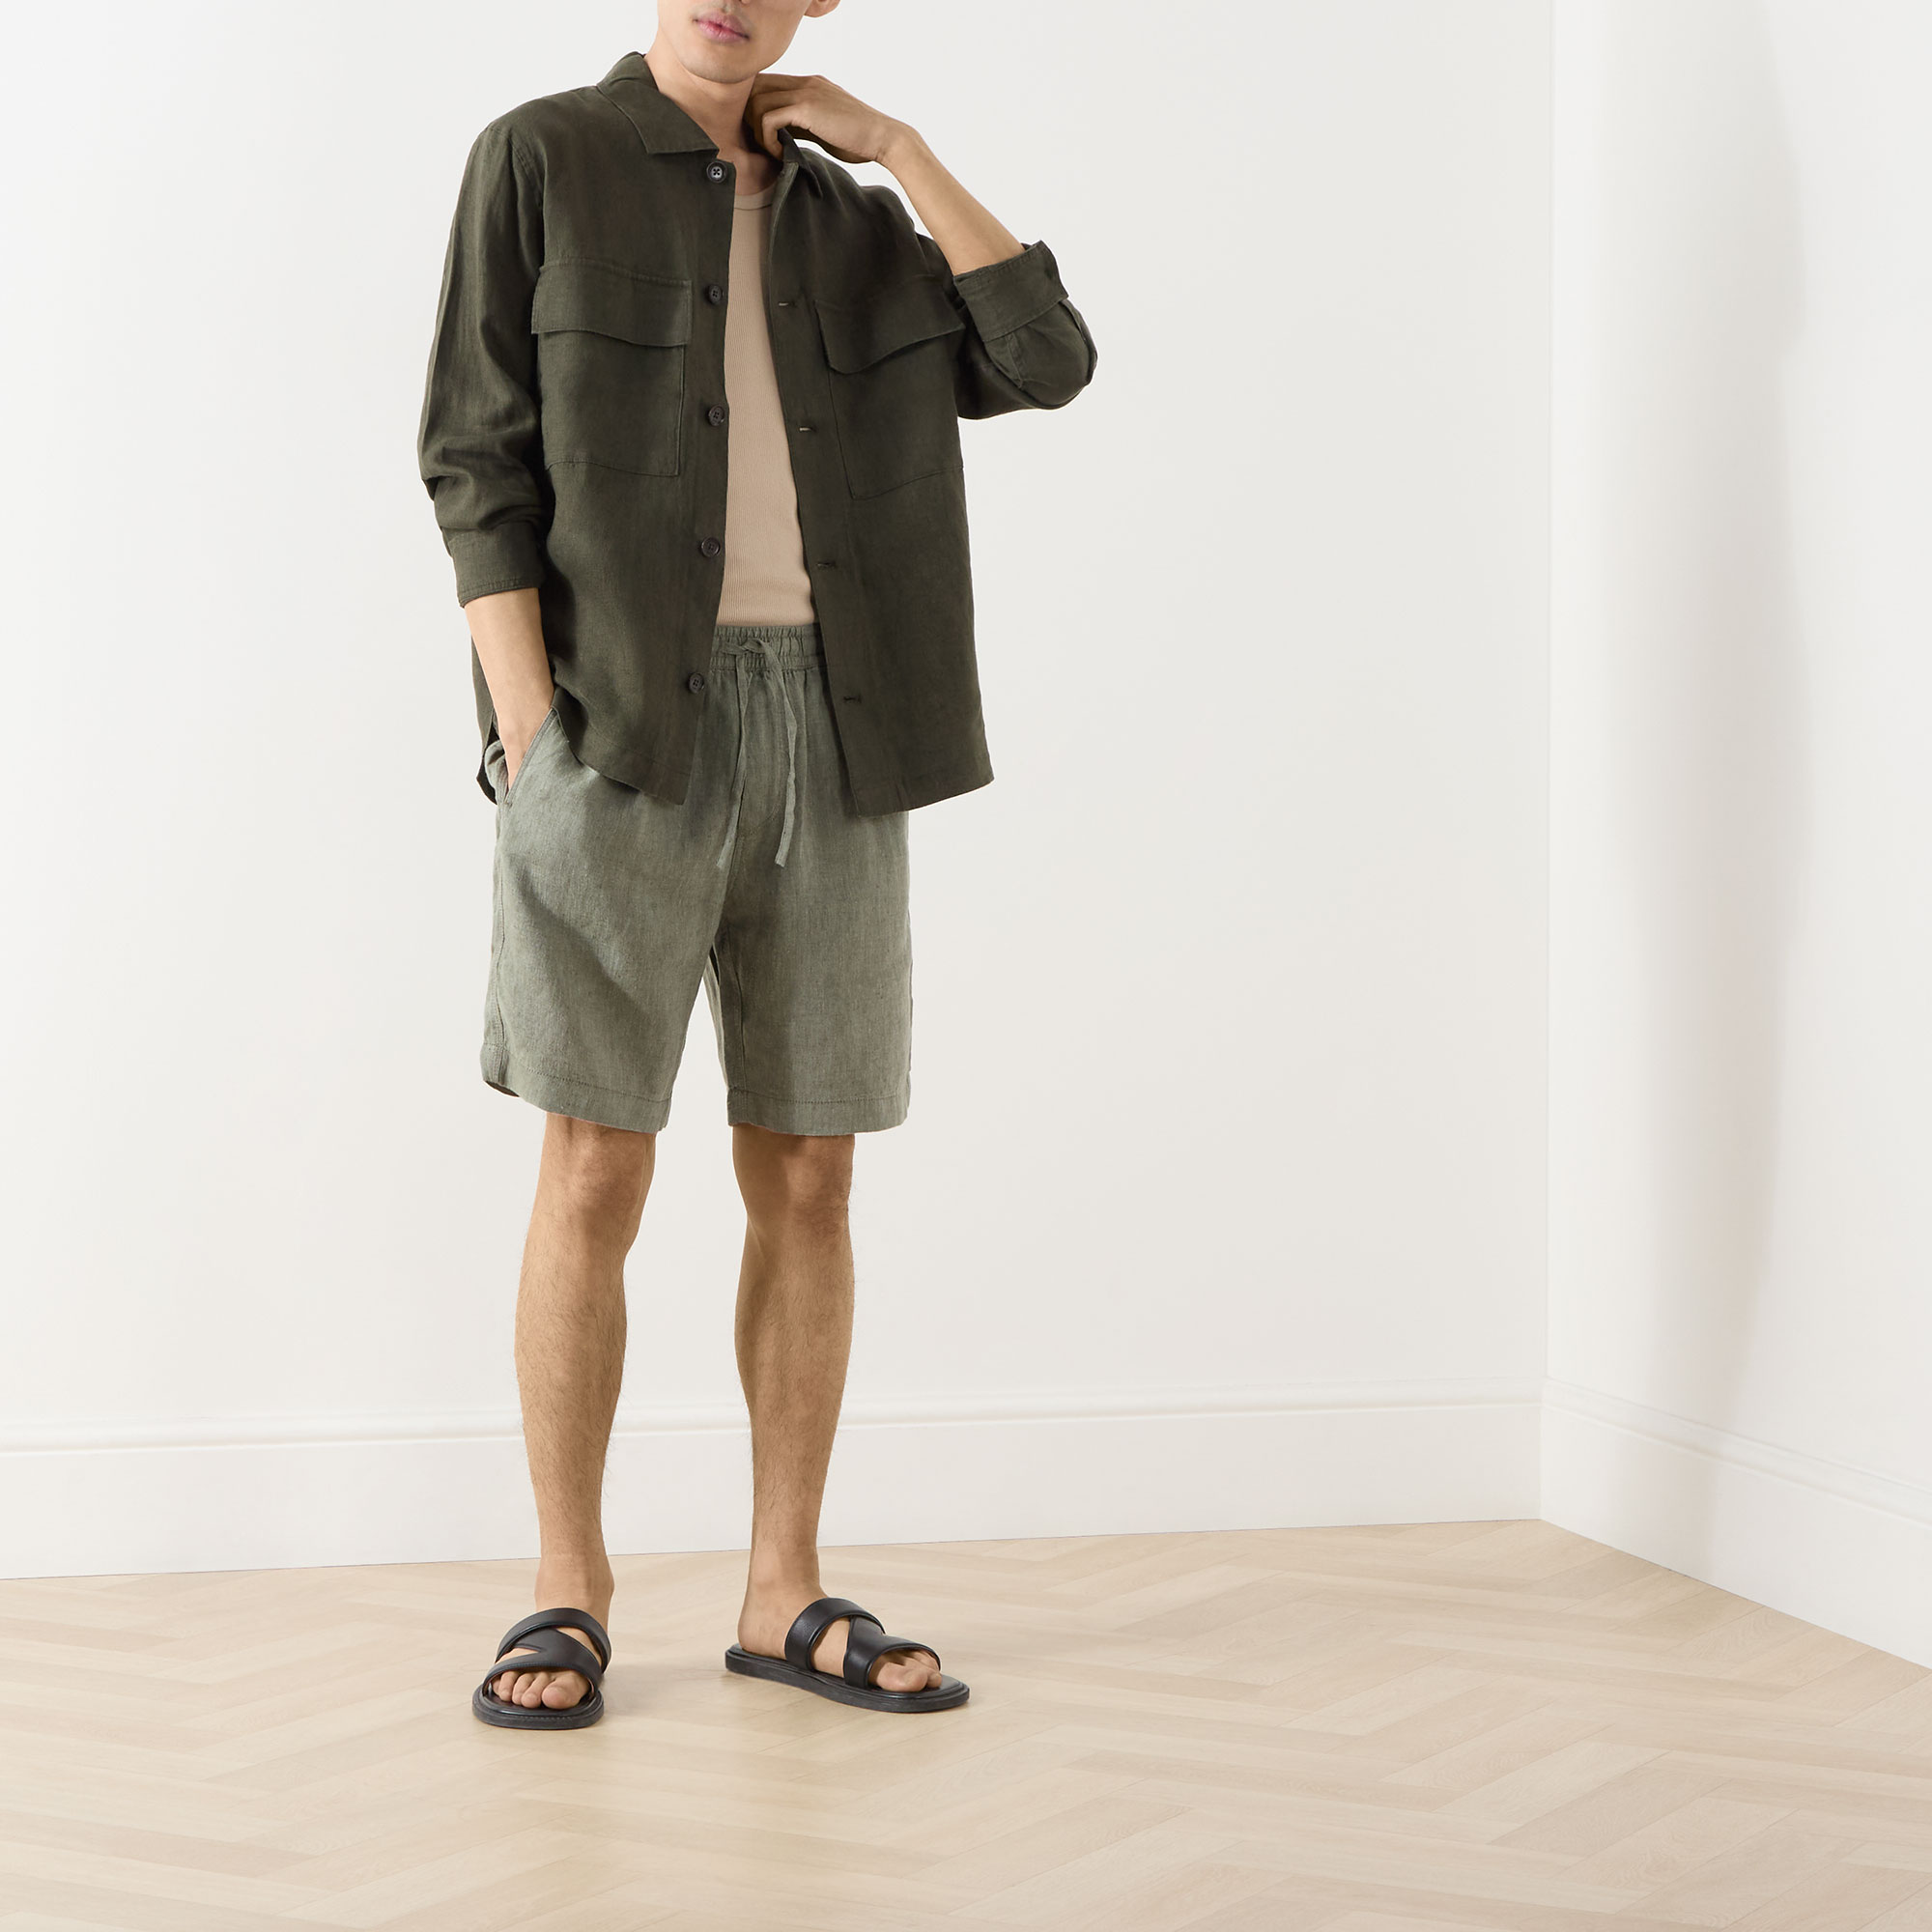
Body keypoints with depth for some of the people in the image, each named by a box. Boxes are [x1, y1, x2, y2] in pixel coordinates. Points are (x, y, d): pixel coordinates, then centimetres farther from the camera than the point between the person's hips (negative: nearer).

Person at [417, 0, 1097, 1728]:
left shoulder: (854, 226, 17)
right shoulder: (541, 164, 5)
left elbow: (1045, 363, 2)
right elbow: (478, 464, -3)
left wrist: (892, 145, 3)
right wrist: (530, 745, -13)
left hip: (829, 734, 4)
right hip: (622, 724, -4)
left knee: (808, 1179, 4)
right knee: (597, 1176, -5)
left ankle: (786, 1593, 14)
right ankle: (570, 1597, 6)